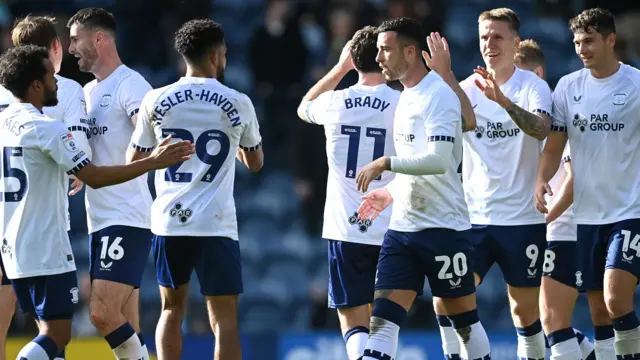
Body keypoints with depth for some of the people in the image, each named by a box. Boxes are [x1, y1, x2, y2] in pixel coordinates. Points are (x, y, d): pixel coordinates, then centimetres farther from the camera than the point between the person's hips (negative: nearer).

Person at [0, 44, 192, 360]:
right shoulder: (47, 129, -16)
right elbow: (94, 177, -21)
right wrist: (153, 163, -17)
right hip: (46, 251, -8)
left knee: (50, 332, 15)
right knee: (57, 334, -5)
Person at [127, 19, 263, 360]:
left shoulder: (156, 100, 1)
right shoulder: (238, 104, -1)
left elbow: (134, 161, 10)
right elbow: (255, 162, 15)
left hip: (169, 221, 2)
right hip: (216, 225, -2)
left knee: (172, 309, 18)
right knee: (224, 320, 1)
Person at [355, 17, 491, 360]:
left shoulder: (439, 95, -13)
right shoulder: (406, 97, 14)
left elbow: (439, 160, -25)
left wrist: (386, 163, -20)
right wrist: (390, 192, 15)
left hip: (443, 228, -8)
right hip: (402, 228, 8)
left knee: (464, 321, 4)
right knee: (382, 320, -4)